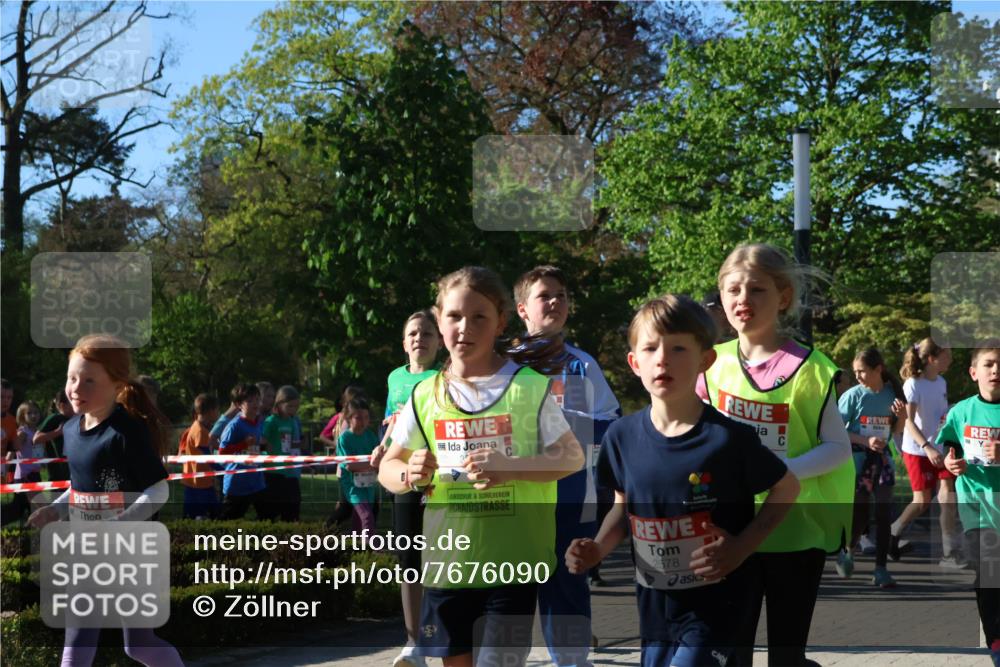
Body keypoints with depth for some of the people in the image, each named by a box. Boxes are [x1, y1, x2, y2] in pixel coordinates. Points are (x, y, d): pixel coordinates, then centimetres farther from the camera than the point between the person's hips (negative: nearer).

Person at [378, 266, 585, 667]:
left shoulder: (529, 387, -4)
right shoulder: (426, 395, 6)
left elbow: (572, 457, -6)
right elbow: (388, 469, 11)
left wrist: (511, 467, -21)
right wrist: (410, 476, -13)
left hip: (512, 559, -3)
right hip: (446, 559, 4)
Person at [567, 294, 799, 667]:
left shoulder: (728, 437, -16)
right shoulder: (623, 436, -3)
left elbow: (787, 489, -2)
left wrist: (742, 547, -14)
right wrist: (598, 548, -5)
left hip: (716, 601, -5)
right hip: (655, 602, 5)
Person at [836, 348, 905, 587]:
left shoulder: (892, 394, 2)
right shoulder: (853, 395, -7)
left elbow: (897, 432, 10)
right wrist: (865, 441, -20)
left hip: (882, 458, 3)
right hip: (858, 459, -3)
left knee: (884, 512, -3)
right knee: (860, 513, -1)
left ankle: (881, 569, 3)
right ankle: (847, 551, 29)